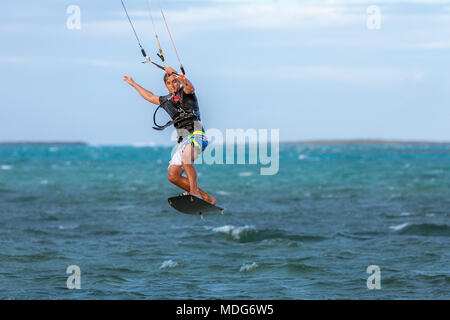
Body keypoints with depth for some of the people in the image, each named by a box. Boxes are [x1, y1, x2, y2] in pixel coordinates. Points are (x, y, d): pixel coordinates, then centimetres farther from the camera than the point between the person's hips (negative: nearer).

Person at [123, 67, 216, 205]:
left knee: (186, 161, -37)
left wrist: (175, 74, -33)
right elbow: (150, 97, 42)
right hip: (183, 141, 8)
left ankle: (194, 192, -32)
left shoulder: (185, 93, 4)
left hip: (195, 135, -8)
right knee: (173, 176, -8)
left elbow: (189, 87, -21)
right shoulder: (167, 100, 25)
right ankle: (205, 197, -4)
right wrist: (133, 84, 49)